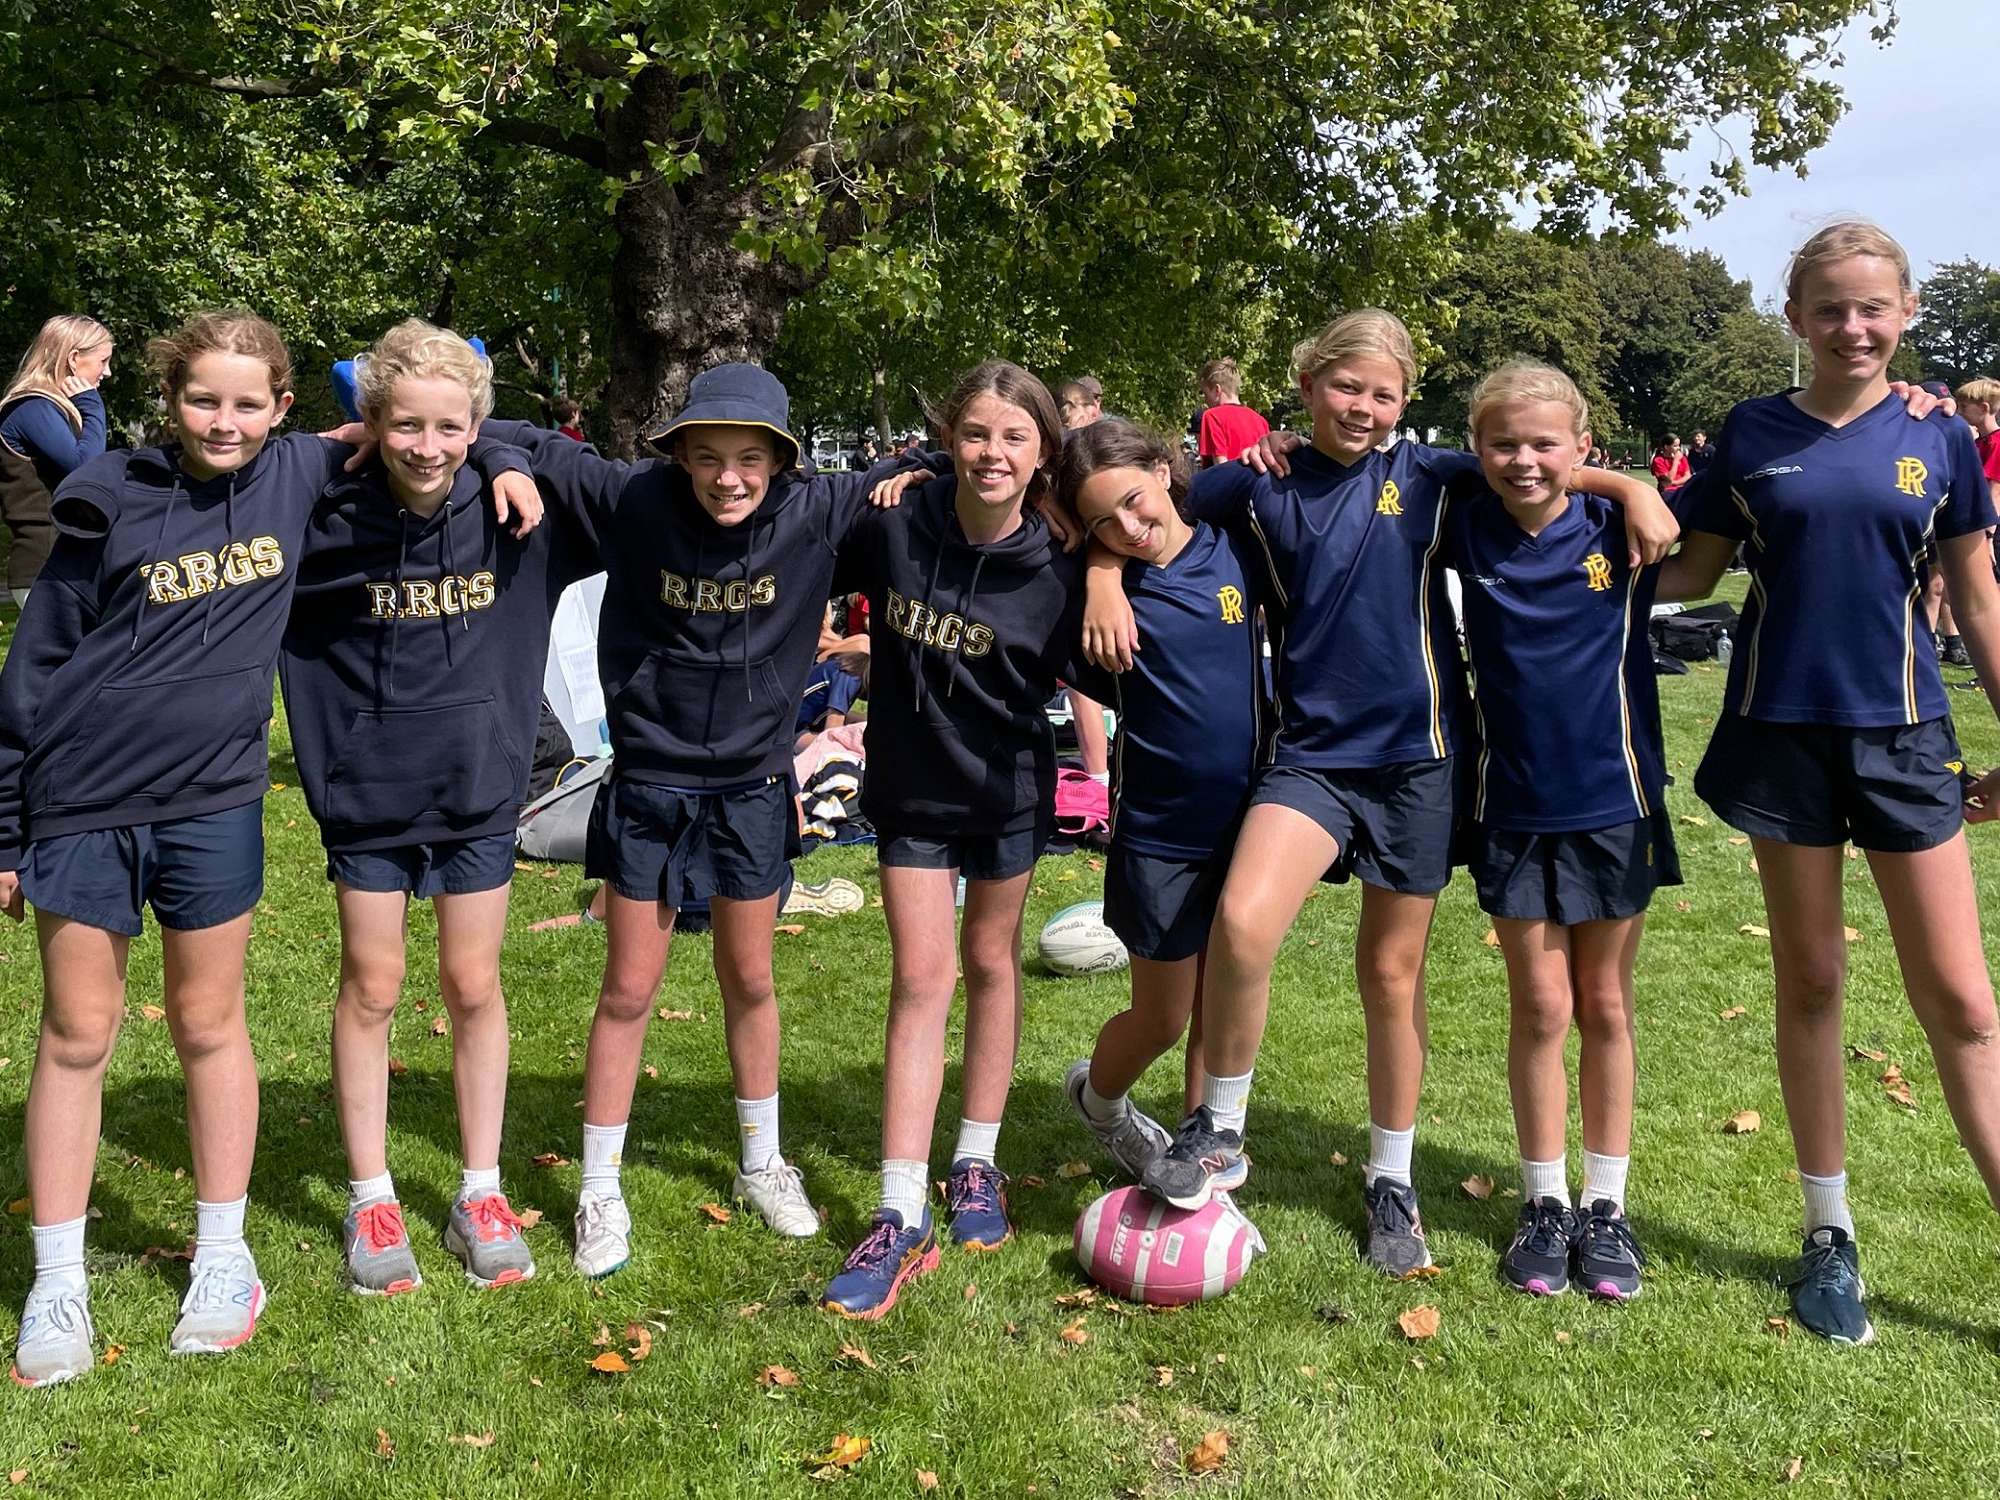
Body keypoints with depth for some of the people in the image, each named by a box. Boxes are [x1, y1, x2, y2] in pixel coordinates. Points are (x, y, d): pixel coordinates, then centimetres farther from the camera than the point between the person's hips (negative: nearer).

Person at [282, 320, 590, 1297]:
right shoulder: (327, 524, -11)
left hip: (478, 791, 1)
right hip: (365, 794, -1)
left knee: (474, 987, 10)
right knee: (370, 989, 9)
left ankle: (480, 1195, 23)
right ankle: (370, 1201, 22)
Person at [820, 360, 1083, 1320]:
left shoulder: (1054, 572, -15)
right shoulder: (894, 526, -15)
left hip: (1007, 789, 0)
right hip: (910, 786, 0)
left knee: (991, 963, 14)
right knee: (921, 978, -3)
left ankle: (977, 1164, 31)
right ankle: (902, 1218, -2)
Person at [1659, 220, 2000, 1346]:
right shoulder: (1754, 434, 2)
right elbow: (1693, 573, 8)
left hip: (1902, 734, 0)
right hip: (1783, 731, 0)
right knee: (1810, 985, 9)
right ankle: (1830, 1238, 22)